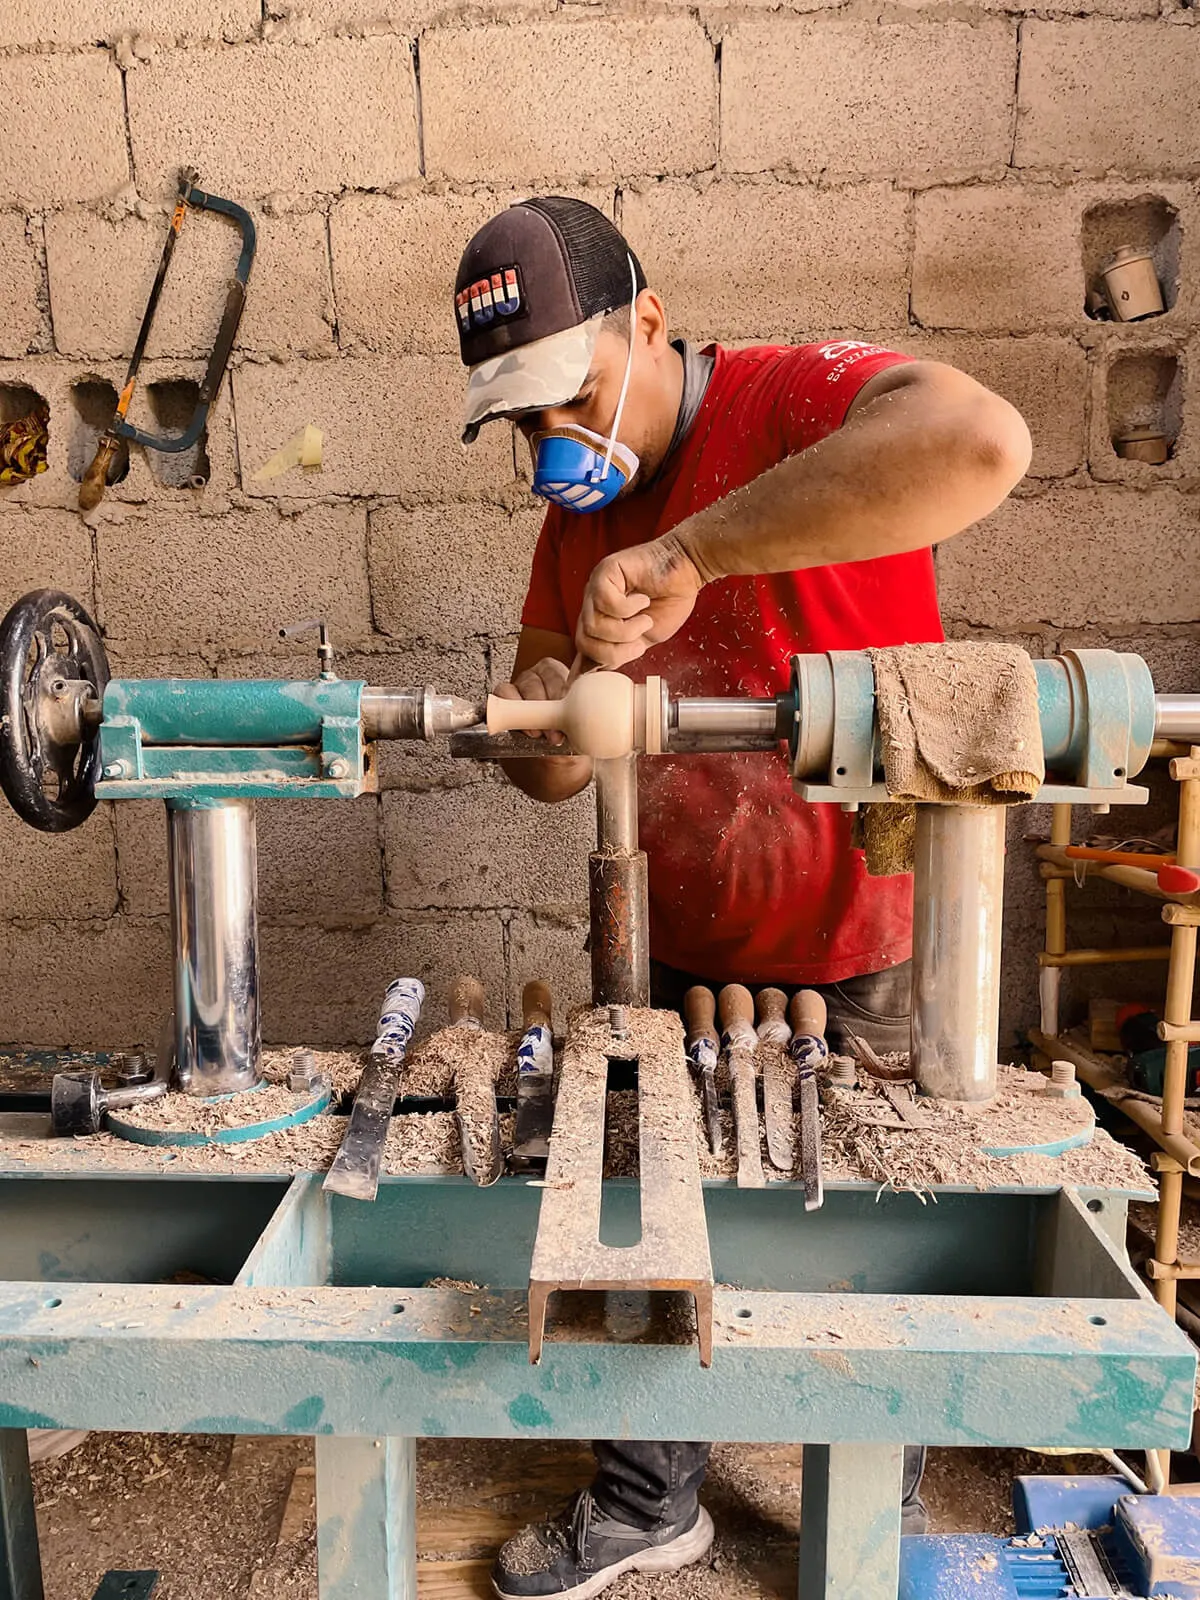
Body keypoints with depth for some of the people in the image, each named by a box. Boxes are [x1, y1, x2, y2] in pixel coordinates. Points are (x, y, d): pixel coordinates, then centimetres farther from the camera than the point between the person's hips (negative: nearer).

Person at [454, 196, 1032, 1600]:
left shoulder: (795, 399, -16)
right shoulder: (579, 515, 5)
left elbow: (981, 443, -41)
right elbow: (550, 772, 6)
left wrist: (690, 551, -39)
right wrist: (543, 716, -17)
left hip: (861, 955, -6)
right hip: (686, 953, 6)